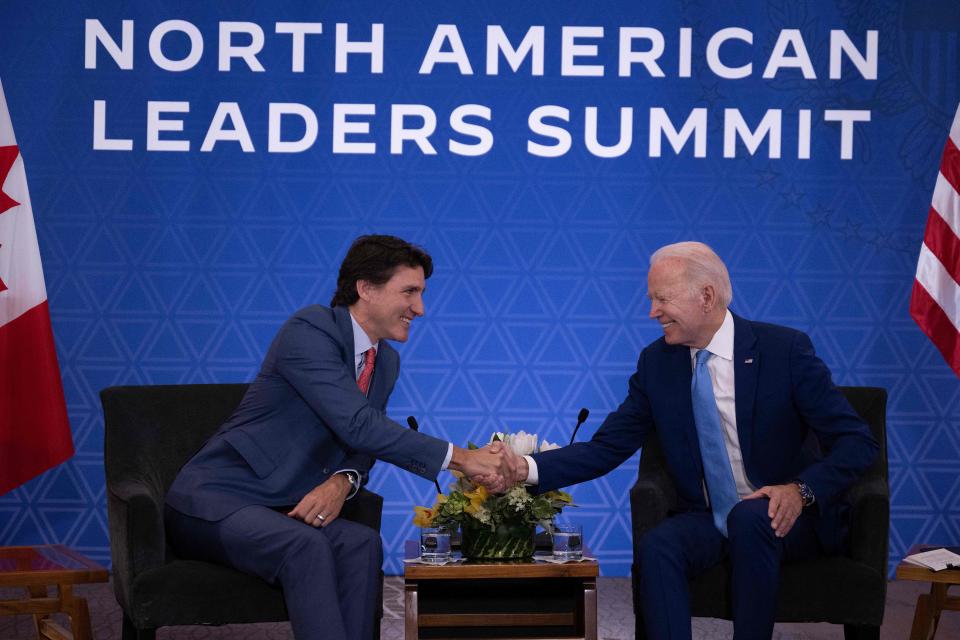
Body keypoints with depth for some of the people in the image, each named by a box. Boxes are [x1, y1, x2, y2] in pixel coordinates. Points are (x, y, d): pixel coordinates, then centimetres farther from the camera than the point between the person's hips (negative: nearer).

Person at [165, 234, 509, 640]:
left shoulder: (386, 362, 9)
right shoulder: (309, 330, -18)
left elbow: (360, 448, 13)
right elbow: (357, 425, -27)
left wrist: (342, 482, -12)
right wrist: (459, 458, -27)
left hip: (280, 511, 7)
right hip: (214, 500, -7)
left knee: (361, 543, -22)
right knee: (306, 547, -34)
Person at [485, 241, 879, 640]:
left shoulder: (785, 349, -10)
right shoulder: (657, 363, 2)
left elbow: (857, 442, -10)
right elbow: (607, 448, 2)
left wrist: (802, 491, -26)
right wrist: (526, 469, -14)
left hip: (786, 517, -3)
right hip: (707, 519, 3)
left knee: (749, 518, -36)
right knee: (656, 547, -28)